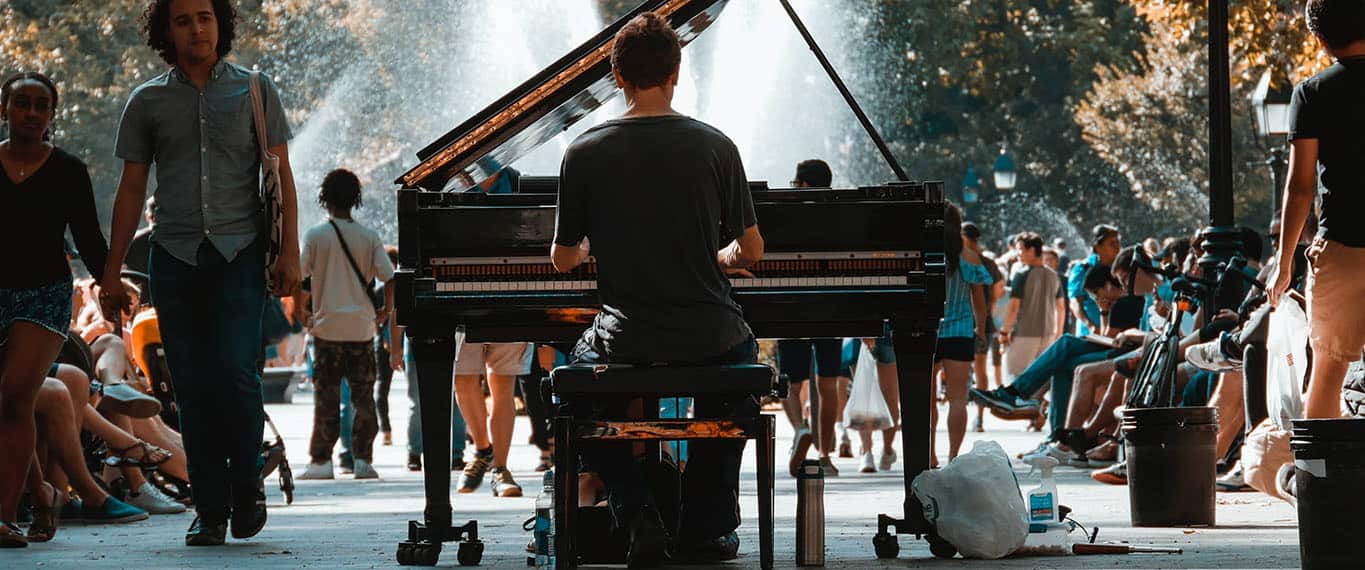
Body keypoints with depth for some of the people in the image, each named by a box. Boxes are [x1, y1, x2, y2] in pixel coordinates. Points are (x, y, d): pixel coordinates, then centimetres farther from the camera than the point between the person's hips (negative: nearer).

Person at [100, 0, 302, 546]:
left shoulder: (256, 91, 7)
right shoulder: (148, 102, 10)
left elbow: (280, 175, 7)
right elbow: (131, 188, 12)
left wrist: (289, 253, -3)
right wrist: (112, 273, 7)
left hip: (240, 254, -2)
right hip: (175, 256, 2)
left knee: (236, 371, -16)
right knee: (193, 387, 0)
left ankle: (247, 482, 6)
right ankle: (210, 508, 7)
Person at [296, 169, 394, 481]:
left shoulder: (316, 235, -3)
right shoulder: (369, 236, 2)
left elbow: (299, 276, -6)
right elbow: (388, 276, -3)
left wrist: (298, 308, 9)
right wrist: (386, 309, 11)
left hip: (327, 326, -2)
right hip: (362, 327, 2)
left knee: (326, 397, 3)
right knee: (363, 396, 7)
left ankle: (321, 460, 2)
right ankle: (363, 458, 3)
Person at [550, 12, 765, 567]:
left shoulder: (584, 152, -7)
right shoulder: (715, 147, -5)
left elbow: (563, 259, 2)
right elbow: (751, 250, -1)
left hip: (626, 341, -1)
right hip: (709, 337, 1)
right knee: (742, 355, 37)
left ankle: (639, 516, 10)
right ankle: (706, 525, 29)